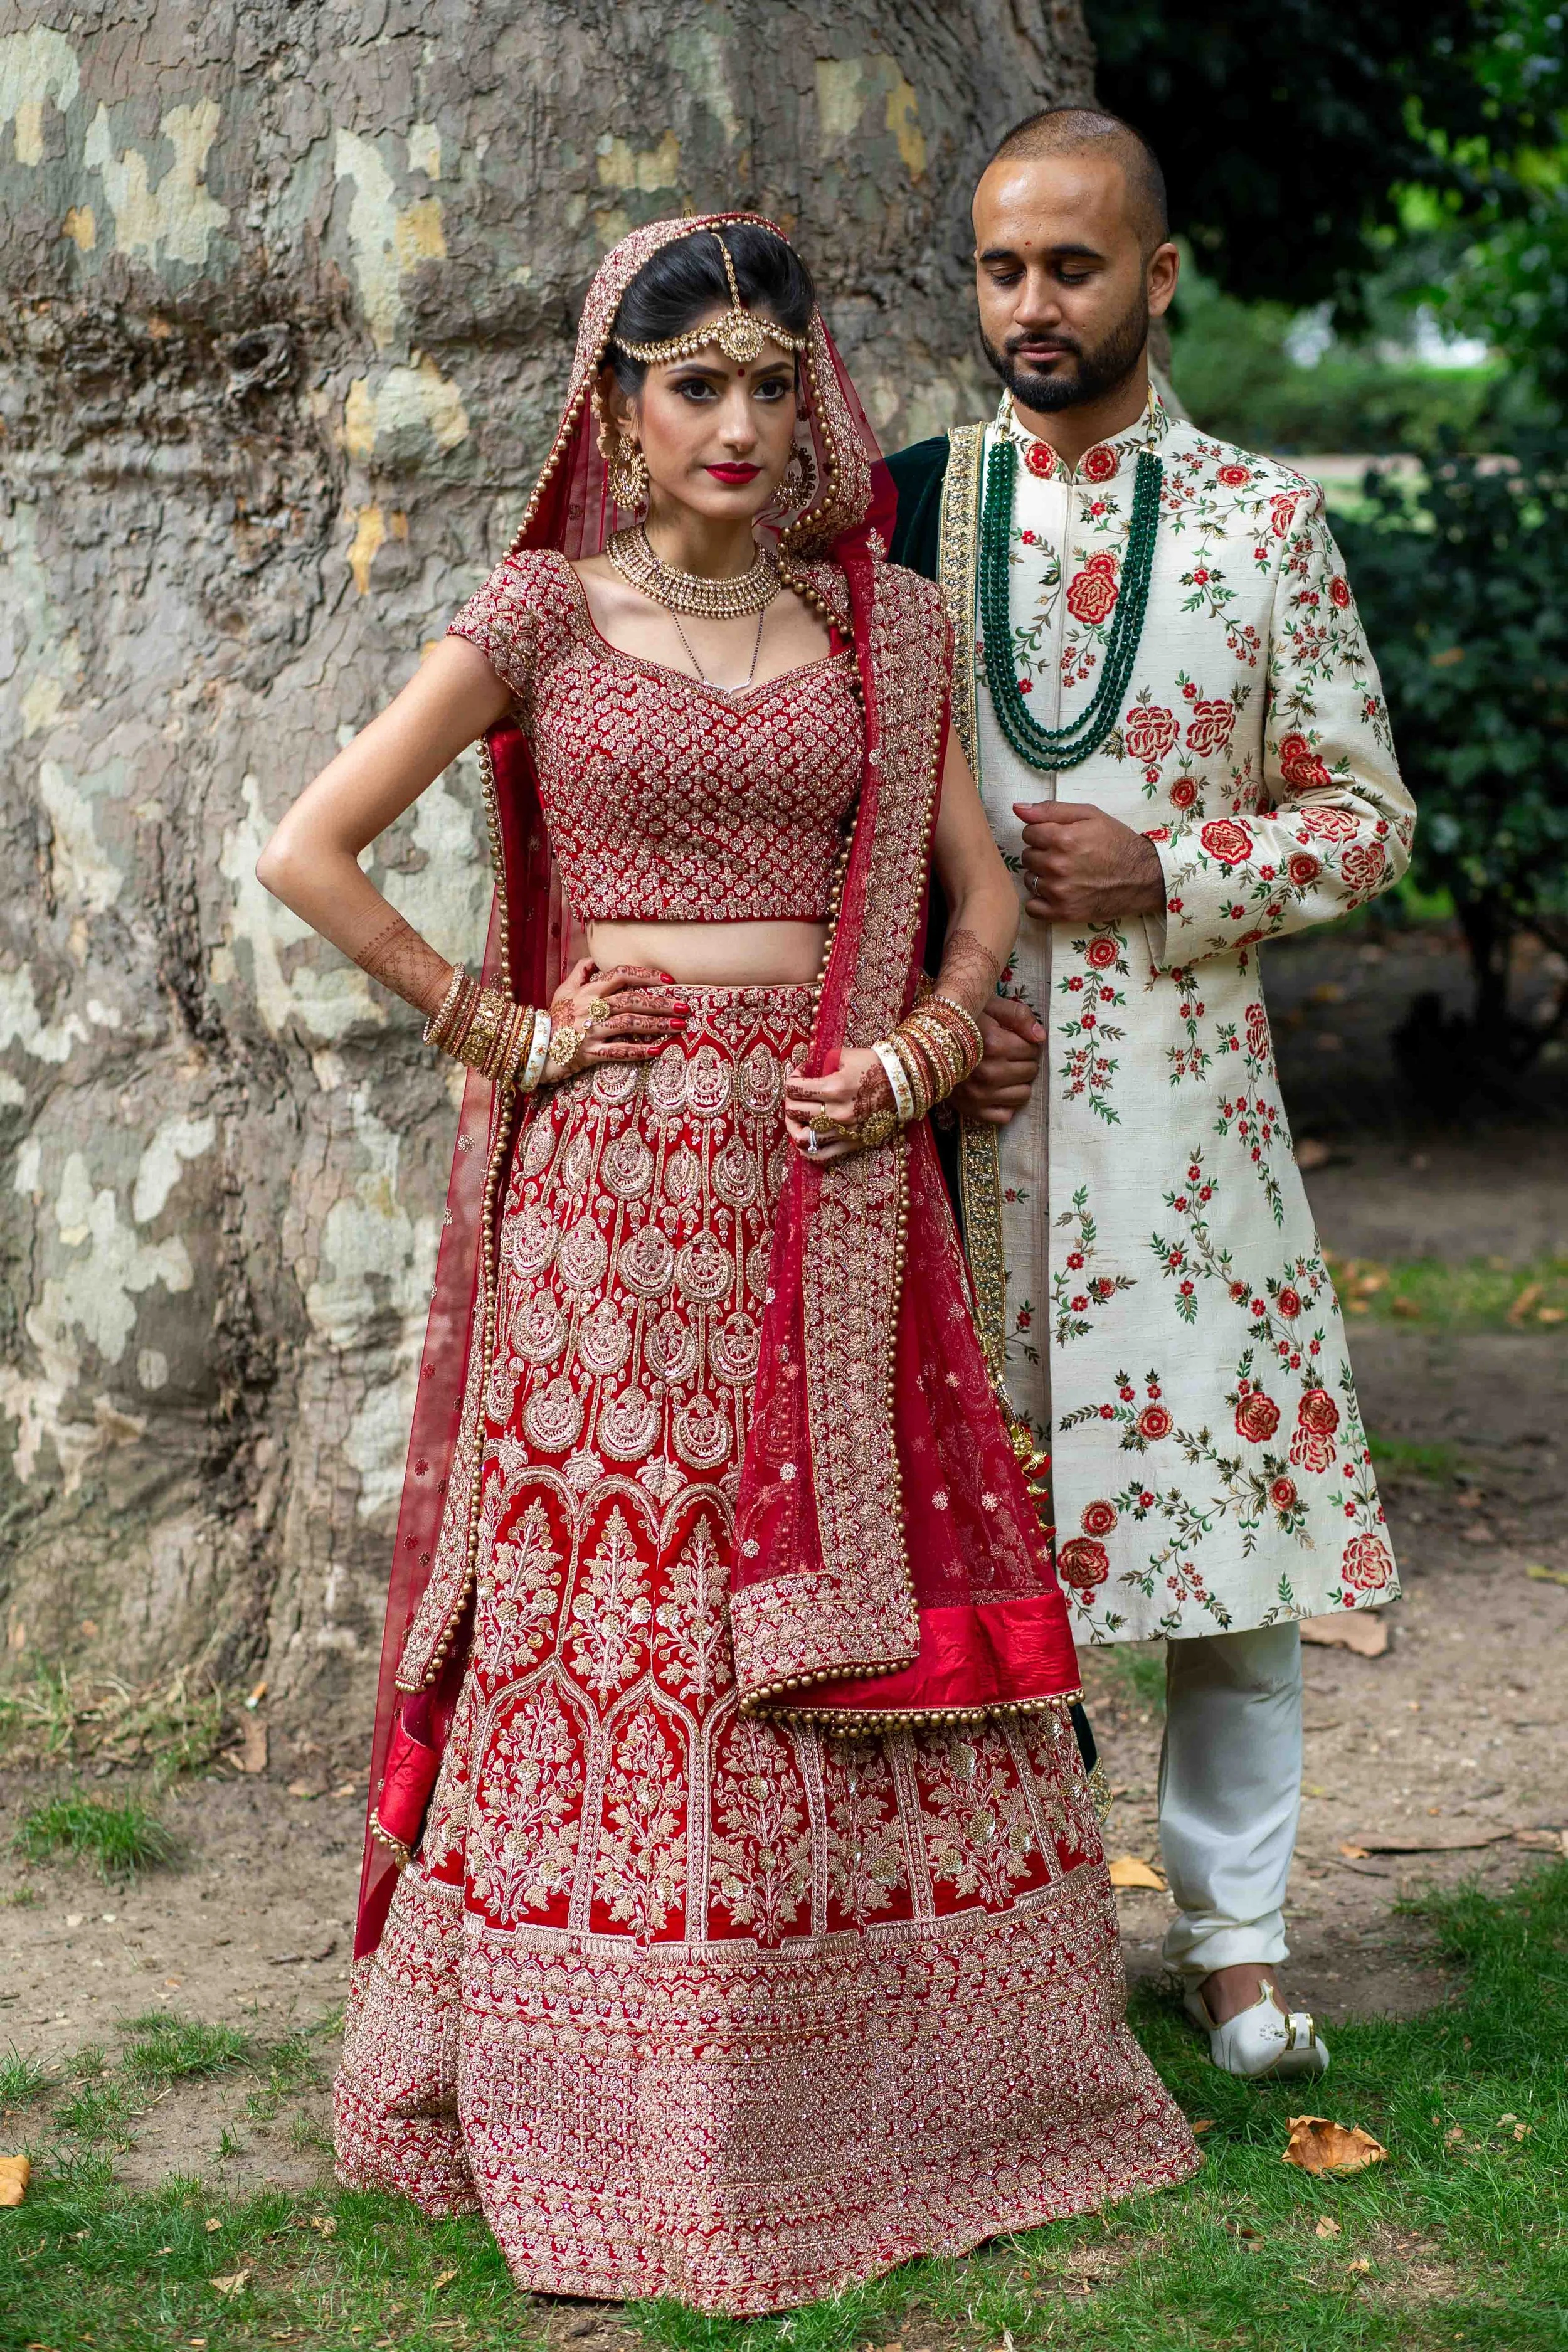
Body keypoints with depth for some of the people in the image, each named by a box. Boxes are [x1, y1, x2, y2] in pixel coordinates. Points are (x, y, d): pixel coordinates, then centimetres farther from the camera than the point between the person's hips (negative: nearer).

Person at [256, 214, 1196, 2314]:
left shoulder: (885, 628, 9)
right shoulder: (542, 615, 0)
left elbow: (983, 897, 14)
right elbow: (308, 853, -2)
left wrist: (915, 1055, -3)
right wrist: (500, 1032, -4)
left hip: (831, 1179, 3)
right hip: (614, 1179, -3)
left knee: (853, 1616, 4)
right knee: (613, 1614, 0)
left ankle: (903, 2077, 17)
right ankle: (607, 2123, 10)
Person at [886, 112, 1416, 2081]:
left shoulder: (1266, 524, 5)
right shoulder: (898, 513, 6)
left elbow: (1365, 814, 6)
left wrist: (1170, 874, -11)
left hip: (1183, 1090, 0)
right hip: (952, 1093, 0)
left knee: (1232, 1480, 1)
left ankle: (1232, 1928, 15)